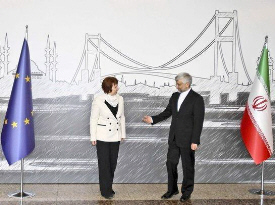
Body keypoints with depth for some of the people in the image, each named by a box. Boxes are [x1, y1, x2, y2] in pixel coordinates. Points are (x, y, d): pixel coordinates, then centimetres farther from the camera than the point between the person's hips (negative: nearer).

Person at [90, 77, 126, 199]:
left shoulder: (120, 99, 0)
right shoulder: (98, 100, -12)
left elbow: (122, 117, 9)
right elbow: (93, 119, -7)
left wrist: (123, 134, 11)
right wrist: (93, 137, -7)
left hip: (115, 136, 4)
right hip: (103, 137, -4)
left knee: (113, 163, 10)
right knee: (104, 163, 1)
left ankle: (109, 187, 24)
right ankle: (105, 190, 11)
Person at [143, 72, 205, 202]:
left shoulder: (197, 99, -14)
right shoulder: (174, 96, 6)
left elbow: (198, 122, -15)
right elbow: (167, 112, 12)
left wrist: (195, 141, -17)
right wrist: (153, 119, -3)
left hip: (187, 140, -6)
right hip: (174, 138, 6)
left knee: (188, 166, 8)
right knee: (171, 163, 12)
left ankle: (187, 191, 25)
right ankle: (172, 189, 28)